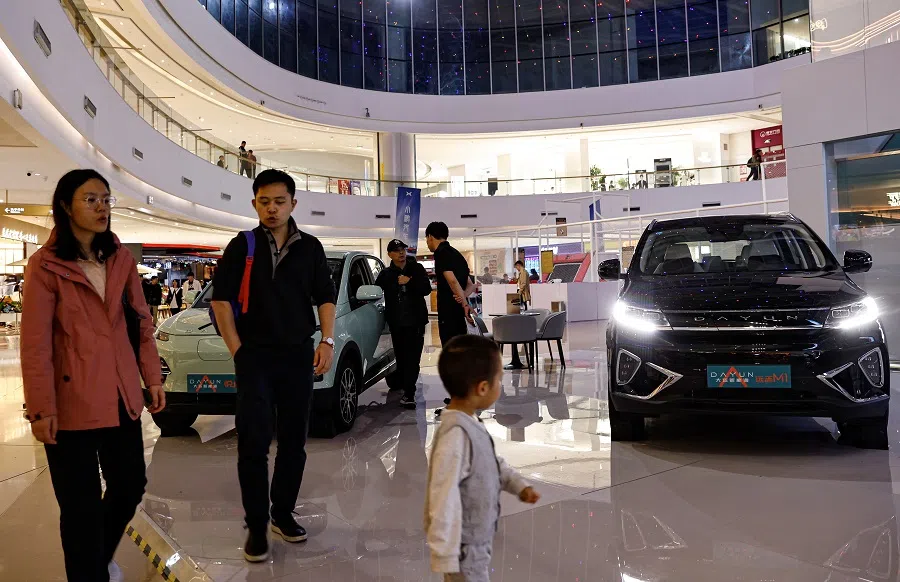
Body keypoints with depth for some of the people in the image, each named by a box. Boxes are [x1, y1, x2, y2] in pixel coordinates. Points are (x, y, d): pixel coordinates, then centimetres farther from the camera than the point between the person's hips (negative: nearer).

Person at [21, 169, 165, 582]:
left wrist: (153, 378, 7)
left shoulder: (121, 259, 7)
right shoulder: (45, 265, -7)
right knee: (81, 504, 6)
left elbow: (142, 321, 11)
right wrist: (41, 408, -13)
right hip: (72, 400, -5)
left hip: (122, 394, 5)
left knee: (130, 486, 16)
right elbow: (35, 344, -10)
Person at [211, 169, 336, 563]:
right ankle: (256, 526, 9)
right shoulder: (242, 246, 1)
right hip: (254, 356, -2)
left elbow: (325, 297, 10)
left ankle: (283, 515, 25)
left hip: (298, 355, 3)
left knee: (294, 442, 9)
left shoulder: (310, 247, 6)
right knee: (254, 443, -3)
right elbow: (221, 297, 1)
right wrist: (236, 348, -6)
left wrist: (327, 342, -1)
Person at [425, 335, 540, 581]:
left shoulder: (471, 423, 0)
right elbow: (444, 498, -30)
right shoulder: (456, 434, -31)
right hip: (463, 544, -9)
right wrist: (445, 555, -26)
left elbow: (492, 462, 16)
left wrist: (520, 485, 3)